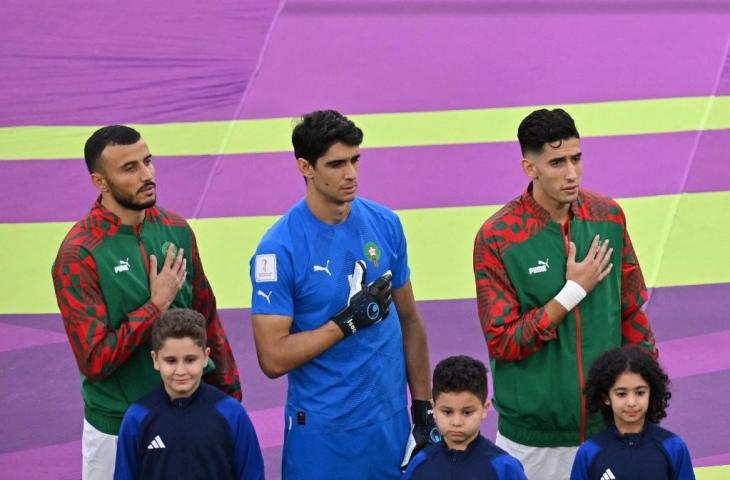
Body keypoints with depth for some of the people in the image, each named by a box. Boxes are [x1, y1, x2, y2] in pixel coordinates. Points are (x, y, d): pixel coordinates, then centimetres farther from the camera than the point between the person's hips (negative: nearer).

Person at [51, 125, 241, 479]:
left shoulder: (175, 230, 0)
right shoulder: (78, 256, -17)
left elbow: (207, 317, 9)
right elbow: (95, 361, -20)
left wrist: (228, 393, 9)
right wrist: (157, 304, -18)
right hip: (118, 427, -4)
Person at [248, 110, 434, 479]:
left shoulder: (384, 224, 1)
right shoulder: (279, 249, -14)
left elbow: (409, 320, 11)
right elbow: (273, 358, -16)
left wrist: (423, 407, 10)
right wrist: (350, 321, -19)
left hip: (391, 421, 4)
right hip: (322, 434, -4)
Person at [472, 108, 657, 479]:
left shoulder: (608, 216, 0)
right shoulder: (497, 238, -13)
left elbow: (632, 313, 9)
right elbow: (502, 344, -13)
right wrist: (573, 291, -17)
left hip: (608, 425, 3)